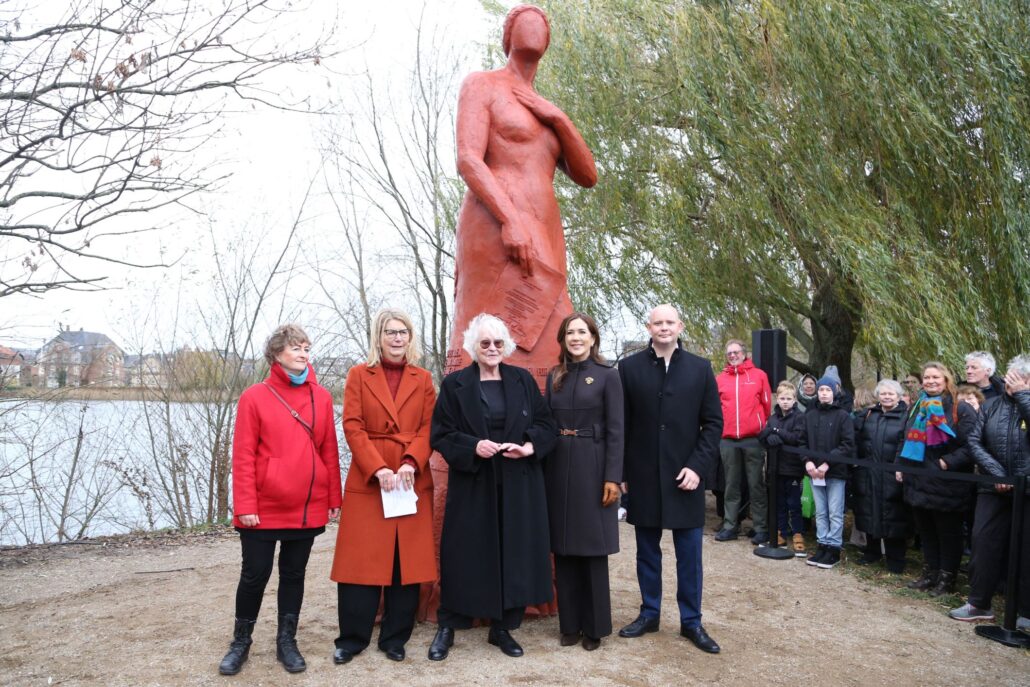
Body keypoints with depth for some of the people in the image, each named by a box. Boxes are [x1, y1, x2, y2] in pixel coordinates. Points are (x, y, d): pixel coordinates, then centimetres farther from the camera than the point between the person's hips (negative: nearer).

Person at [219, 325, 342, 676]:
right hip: (264, 507, -2)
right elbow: (243, 456, -7)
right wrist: (245, 505, -11)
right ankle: (241, 642, 27)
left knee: (294, 574, 13)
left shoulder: (321, 397, 3)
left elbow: (329, 451, 5)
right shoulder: (255, 397, -5)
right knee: (255, 574, 8)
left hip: (308, 507, 3)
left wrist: (334, 498, 4)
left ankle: (286, 641, 27)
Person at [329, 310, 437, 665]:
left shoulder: (423, 379, 10)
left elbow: (429, 427, 3)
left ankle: (395, 638, 18)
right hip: (367, 479, -2)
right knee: (361, 560, 1)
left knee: (408, 560, 5)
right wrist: (378, 469, -15)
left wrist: (411, 463, -15)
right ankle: (352, 638, 15)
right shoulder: (359, 375, 5)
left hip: (413, 480, 2)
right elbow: (352, 427, -4)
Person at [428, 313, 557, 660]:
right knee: (466, 554, 2)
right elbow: (440, 434, -2)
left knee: (514, 553, 6)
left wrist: (528, 447, -12)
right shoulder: (454, 384, 0)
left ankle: (503, 627, 21)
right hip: (472, 484, -2)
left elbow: (547, 426, 6)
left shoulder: (523, 380, 6)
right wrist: (473, 447, -18)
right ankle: (447, 627, 18)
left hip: (518, 485, 2)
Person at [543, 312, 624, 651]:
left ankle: (595, 626, 17)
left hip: (591, 468, -4)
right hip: (558, 467, 4)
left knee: (593, 548, 4)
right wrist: (543, 468, 4)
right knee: (564, 550, 9)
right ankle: (570, 623, 22)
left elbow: (615, 430, -7)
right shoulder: (555, 376, 10)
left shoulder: (607, 375, -3)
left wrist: (612, 477, -13)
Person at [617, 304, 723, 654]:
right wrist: (621, 471, -3)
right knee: (647, 551, 13)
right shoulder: (629, 367, 0)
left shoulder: (700, 368, 2)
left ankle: (691, 621, 22)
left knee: (689, 554, 8)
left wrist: (698, 467, -8)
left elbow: (713, 423, 1)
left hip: (685, 475, 0)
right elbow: (621, 424, 1)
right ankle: (649, 613, 28)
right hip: (643, 476, 0)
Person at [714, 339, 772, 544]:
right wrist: (720, 428, 5)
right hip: (728, 440, 2)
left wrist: (765, 429, 4)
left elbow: (767, 404, 4)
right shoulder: (720, 378, 8)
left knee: (756, 485, 3)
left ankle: (761, 528, 9)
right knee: (731, 486, 9)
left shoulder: (758, 375, 3)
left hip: (753, 439, -2)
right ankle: (730, 526, 16)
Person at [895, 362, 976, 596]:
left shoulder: (960, 409, -8)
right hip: (918, 482, 7)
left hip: (946, 485, -6)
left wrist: (948, 462, -22)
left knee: (948, 533, 6)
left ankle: (946, 579, 17)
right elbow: (906, 440, 20)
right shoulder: (916, 407, 13)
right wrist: (899, 465, 12)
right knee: (925, 530, 15)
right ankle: (929, 574, 26)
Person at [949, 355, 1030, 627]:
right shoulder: (993, 406, 8)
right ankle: (979, 603, 16)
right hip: (995, 489, 3)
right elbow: (974, 441, 3)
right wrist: (995, 472, -8)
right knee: (984, 543, 4)